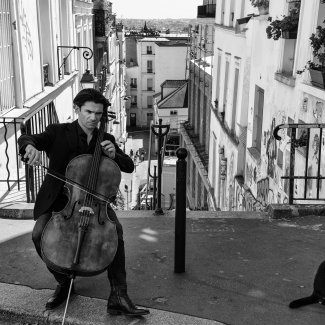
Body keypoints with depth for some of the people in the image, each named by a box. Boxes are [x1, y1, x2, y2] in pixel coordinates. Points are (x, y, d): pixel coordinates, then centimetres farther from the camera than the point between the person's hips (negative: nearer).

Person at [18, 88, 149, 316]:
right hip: (58, 199, -1)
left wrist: (113, 154, -15)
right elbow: (25, 139, -14)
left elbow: (129, 167, 7)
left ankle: (118, 297, -20)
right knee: (39, 234, -26)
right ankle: (63, 282, 2)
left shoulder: (106, 139, 6)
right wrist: (31, 147, -40)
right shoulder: (59, 132, -2)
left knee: (116, 229, -26)